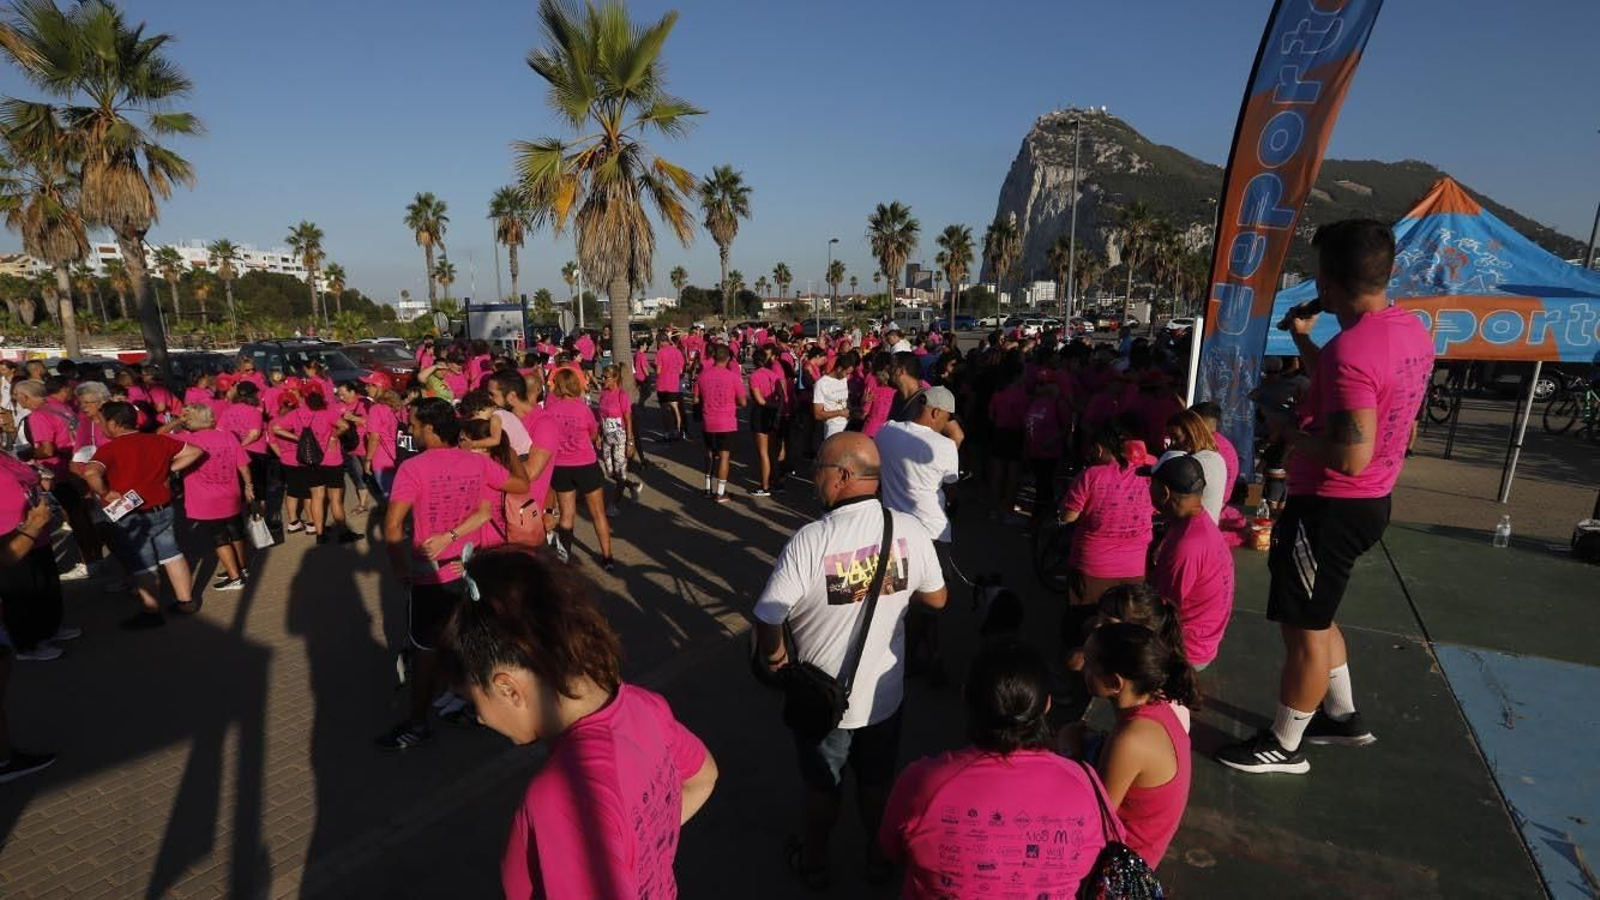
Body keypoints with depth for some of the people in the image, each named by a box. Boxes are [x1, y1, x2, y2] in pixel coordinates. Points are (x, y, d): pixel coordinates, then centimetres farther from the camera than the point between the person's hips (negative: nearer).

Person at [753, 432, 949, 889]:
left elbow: (767, 620, -22)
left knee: (822, 787, 23)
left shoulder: (809, 541, -29)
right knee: (878, 781, 27)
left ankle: (814, 862, 47)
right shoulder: (910, 530, -18)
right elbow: (936, 599, -3)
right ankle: (880, 855, 49)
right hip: (885, 693, 3)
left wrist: (775, 659, -1)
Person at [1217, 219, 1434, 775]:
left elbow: (1350, 457, -30)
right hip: (1367, 501, 10)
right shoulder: (1411, 330, 5)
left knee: (1303, 629, 5)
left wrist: (1287, 433, -16)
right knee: (1313, 616, 25)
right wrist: (1302, 339, 21)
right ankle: (1342, 716, 39)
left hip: (1331, 508, -10)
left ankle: (1284, 746, 22)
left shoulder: (1351, 349, -27)